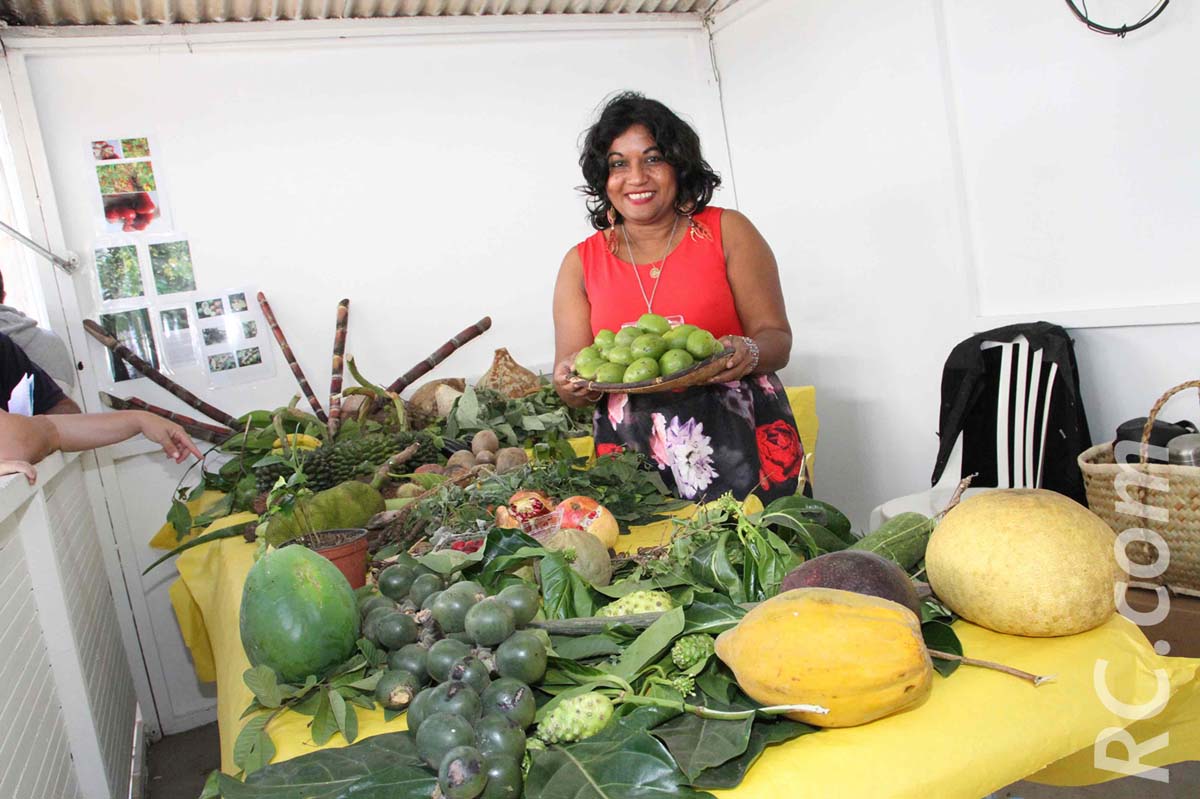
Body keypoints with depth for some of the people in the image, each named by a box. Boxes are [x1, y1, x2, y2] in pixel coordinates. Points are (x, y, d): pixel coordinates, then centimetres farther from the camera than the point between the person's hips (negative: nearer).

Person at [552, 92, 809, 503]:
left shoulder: (728, 232, 4)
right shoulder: (580, 263, 8)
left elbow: (777, 338, 1)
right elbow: (572, 390, 8)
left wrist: (749, 354, -20)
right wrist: (571, 382, -15)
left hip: (742, 444, -1)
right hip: (636, 459, 1)